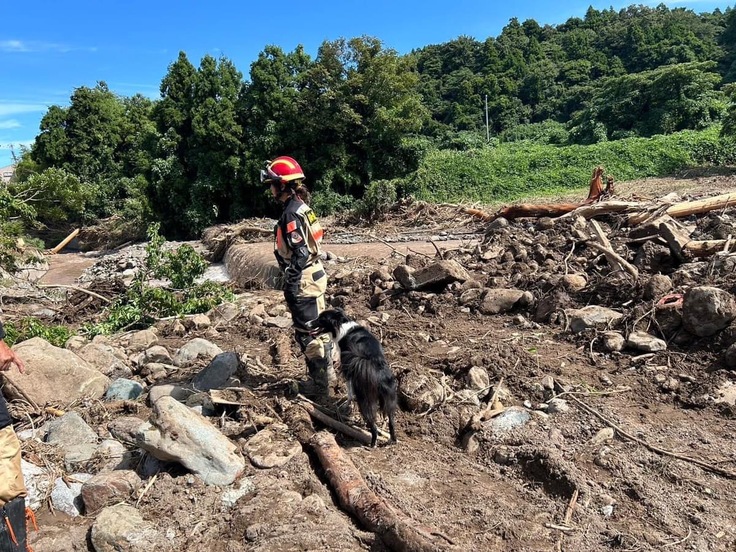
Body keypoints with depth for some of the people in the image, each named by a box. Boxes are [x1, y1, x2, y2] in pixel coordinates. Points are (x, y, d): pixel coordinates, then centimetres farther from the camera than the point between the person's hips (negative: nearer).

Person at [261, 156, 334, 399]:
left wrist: (290, 284, -20)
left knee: (306, 333, 0)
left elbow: (300, 253, -25)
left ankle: (320, 384, 10)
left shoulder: (291, 213, -19)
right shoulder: (302, 207, 11)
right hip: (314, 274, 10)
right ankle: (326, 371, 33)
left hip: (303, 280, -10)